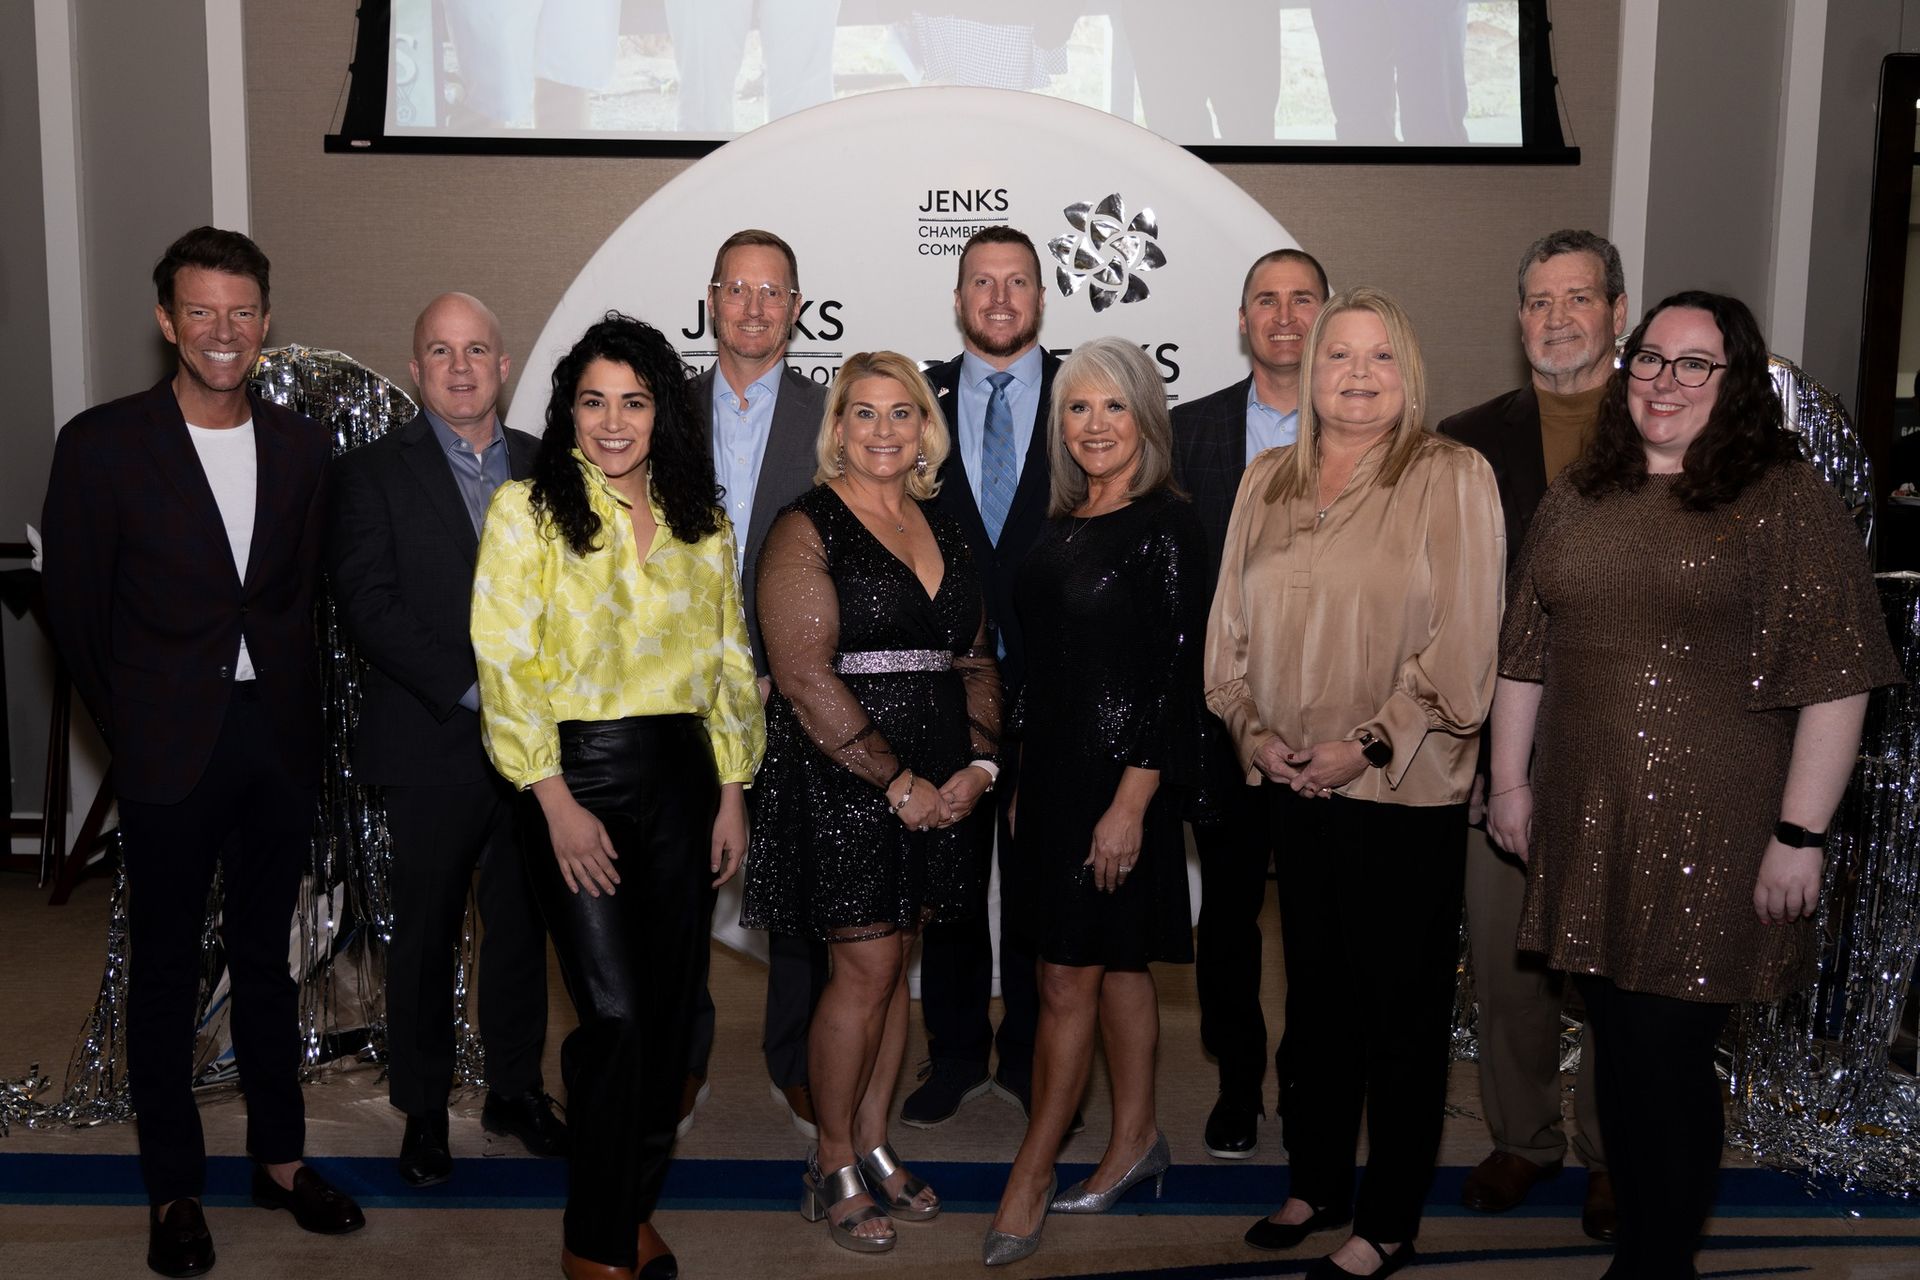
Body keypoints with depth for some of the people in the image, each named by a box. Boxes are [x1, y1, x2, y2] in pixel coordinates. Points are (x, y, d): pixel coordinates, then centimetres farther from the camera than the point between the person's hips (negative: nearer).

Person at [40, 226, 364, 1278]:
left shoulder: (299, 445, 4)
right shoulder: (102, 443, -6)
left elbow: (308, 594, 8)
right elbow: (75, 608, -2)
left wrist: (298, 710, 2)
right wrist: (130, 728, 1)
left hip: (279, 740, 3)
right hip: (169, 750, -3)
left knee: (266, 956, 15)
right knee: (166, 969, 8)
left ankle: (279, 1157, 29)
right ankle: (173, 1188, 22)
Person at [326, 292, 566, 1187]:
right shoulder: (372, 473, -1)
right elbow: (370, 606, -11)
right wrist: (473, 689, -18)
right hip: (434, 749, -3)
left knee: (522, 927, 13)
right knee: (425, 936, 8)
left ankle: (516, 1089, 29)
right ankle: (424, 1112, 23)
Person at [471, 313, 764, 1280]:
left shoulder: (702, 525, 10)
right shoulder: (527, 510, -3)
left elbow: (730, 664, 13)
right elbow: (506, 666, -8)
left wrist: (732, 793, 7)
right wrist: (557, 804, -13)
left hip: (679, 780, 4)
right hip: (576, 776, -4)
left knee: (669, 1010, 8)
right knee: (616, 1015, -7)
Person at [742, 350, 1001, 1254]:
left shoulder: (943, 531, 13)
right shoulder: (807, 528, -7)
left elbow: (976, 661, 14)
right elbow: (806, 678, -15)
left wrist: (978, 764, -2)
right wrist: (898, 784, -15)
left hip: (939, 790, 6)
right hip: (841, 782, -6)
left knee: (895, 966, 11)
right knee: (867, 968, -3)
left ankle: (873, 1149, 24)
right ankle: (834, 1169, 13)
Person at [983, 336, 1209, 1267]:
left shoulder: (1166, 525, -12)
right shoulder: (1062, 525, 11)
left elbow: (1178, 677, -15)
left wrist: (1131, 803, -19)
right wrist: (1025, 782, 12)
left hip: (1118, 782, -7)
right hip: (1052, 773, 7)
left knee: (1067, 981, -2)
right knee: (1115, 966, 17)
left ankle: (1031, 1177, 9)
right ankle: (1136, 1139, 30)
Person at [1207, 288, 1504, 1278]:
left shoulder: (1452, 477, -7)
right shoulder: (1266, 482, 9)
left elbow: (1462, 641, -13)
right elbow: (1230, 623, 10)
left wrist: (1369, 744, -16)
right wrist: (1252, 728, -4)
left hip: (1405, 793, -5)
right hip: (1292, 787, 5)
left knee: (1401, 1005, 6)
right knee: (1313, 990, 17)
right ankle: (1317, 1184, 33)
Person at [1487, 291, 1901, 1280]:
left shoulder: (1786, 500, -5)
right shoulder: (1576, 498, 11)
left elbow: (1835, 678, -10)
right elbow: (1523, 655, 15)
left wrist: (1801, 835, -13)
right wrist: (1510, 781, 12)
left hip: (1711, 837, -5)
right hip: (1586, 825, 5)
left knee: (1667, 1056, 1)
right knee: (1618, 1043, 13)